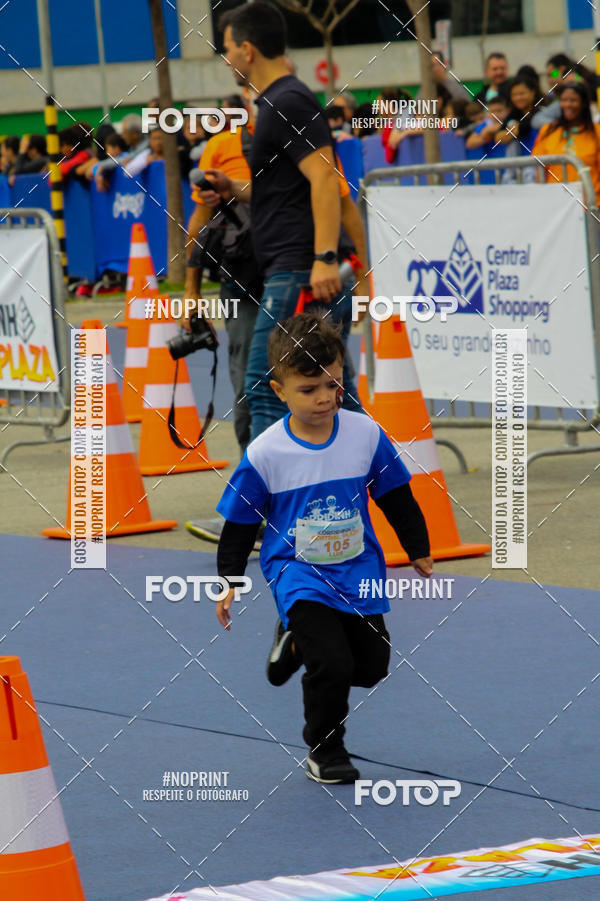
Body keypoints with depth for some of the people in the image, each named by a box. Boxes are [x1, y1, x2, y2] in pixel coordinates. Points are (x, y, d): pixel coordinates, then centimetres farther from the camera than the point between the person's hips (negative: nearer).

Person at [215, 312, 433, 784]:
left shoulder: (366, 434, -8)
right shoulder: (264, 453, -14)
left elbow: (397, 498, 6)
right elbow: (240, 521, -1)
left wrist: (419, 552, 12)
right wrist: (230, 580, 0)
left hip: (357, 567, 4)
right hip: (296, 569, -4)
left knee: (371, 668, 10)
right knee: (332, 665, -19)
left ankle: (300, 640, 38)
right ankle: (325, 750, 5)